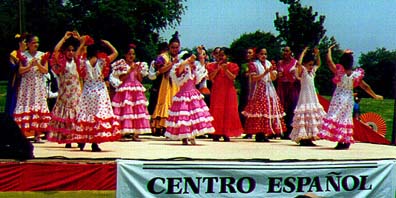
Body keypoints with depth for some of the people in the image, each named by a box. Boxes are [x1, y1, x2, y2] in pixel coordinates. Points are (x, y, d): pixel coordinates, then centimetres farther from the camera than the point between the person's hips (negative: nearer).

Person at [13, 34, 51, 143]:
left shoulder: (42, 55, 8)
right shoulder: (23, 55, 4)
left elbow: (45, 70, 3)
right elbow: (20, 70, -1)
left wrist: (38, 64, -12)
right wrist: (30, 66, -14)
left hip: (39, 85, 1)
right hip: (26, 84, -1)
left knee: (38, 108, -3)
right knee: (25, 108, -6)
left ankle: (38, 135, -1)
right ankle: (24, 133, -6)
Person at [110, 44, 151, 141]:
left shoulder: (139, 65, 13)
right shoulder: (122, 65, 3)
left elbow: (140, 80, 11)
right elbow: (121, 79, -6)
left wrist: (138, 71, -5)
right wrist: (130, 70, -12)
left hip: (137, 90, 4)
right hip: (125, 90, -4)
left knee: (138, 109, -3)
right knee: (125, 110, -10)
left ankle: (135, 134, -2)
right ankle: (123, 132, -8)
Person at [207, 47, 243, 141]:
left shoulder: (232, 66, 7)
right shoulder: (213, 66, 9)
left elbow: (233, 77, -6)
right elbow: (211, 78, -3)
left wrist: (226, 69, -17)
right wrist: (218, 68, -10)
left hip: (228, 92, 0)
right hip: (217, 91, 1)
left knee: (228, 112, -4)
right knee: (217, 112, -4)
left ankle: (226, 134, -2)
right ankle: (216, 133, -3)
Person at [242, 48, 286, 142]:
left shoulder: (269, 63, 15)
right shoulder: (253, 64, 0)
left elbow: (274, 78, 8)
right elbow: (253, 79, -11)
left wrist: (271, 71, -11)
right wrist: (265, 73, -18)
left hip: (269, 90, 6)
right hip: (259, 91, -5)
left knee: (269, 110, 1)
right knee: (259, 110, -11)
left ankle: (265, 134, 6)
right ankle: (259, 134, -7)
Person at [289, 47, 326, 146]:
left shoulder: (312, 71, 14)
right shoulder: (302, 71, -7)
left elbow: (318, 64, 29)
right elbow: (299, 63, -26)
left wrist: (317, 54, 14)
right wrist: (303, 52, -17)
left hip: (313, 97, 8)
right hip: (305, 98, -8)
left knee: (313, 117, 6)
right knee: (305, 116, -10)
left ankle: (309, 138, 10)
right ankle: (303, 139, -9)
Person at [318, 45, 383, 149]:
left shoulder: (339, 72, -10)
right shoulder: (356, 74, -2)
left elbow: (329, 61, -2)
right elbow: (365, 86, 4)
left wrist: (330, 49, 13)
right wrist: (375, 96, 15)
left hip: (338, 98, -3)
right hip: (349, 99, 3)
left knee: (336, 117, -2)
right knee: (345, 119, 11)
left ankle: (340, 142, -11)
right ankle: (347, 141, 9)